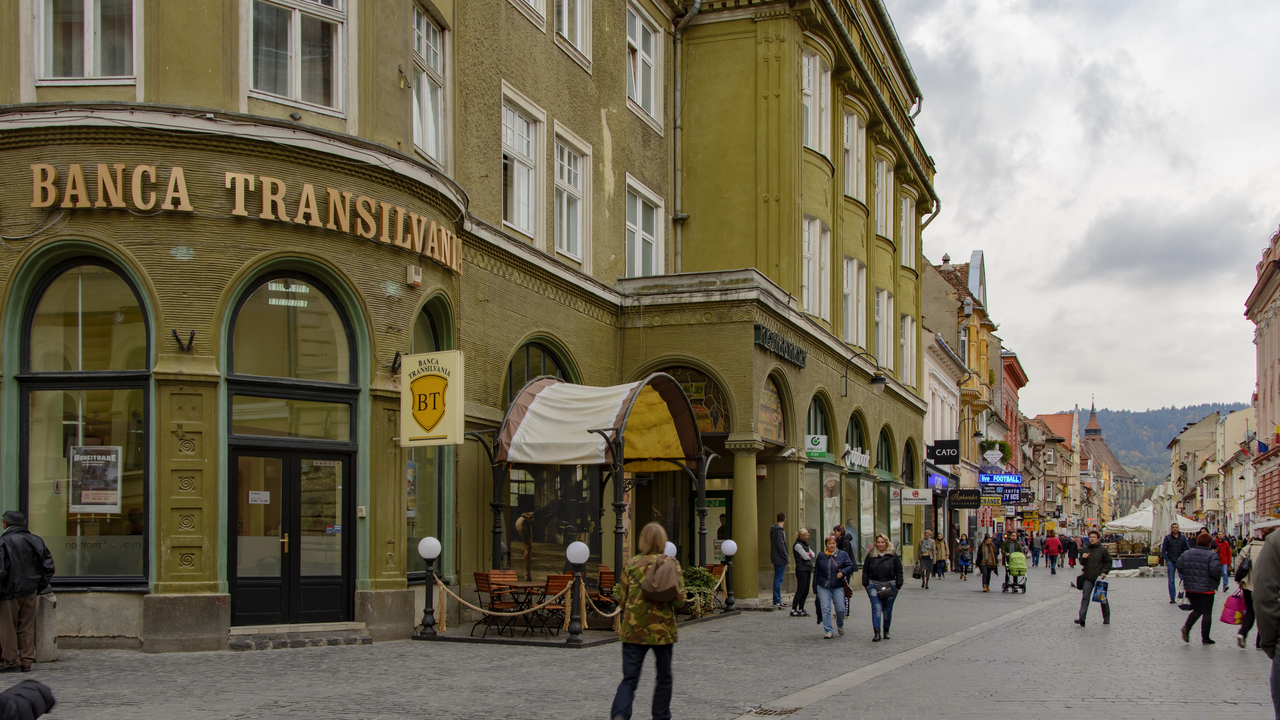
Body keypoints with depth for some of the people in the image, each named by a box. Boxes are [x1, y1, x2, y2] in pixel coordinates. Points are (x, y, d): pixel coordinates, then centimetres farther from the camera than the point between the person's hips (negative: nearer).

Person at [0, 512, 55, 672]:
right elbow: (48, 566, 5)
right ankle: (27, 661, 13)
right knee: (27, 628, 12)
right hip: (30, 592, 5)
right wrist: (40, 586, 12)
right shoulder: (35, 541, 4)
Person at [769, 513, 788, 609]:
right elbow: (780, 545, -21)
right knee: (778, 580, -8)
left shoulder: (773, 530, 15)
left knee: (778, 579, 13)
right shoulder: (780, 530, -15)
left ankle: (778, 601, 18)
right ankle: (776, 601, -7)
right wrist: (786, 557, -13)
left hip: (776, 558, 10)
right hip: (780, 559, -10)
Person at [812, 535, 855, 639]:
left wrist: (843, 572, -20)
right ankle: (828, 631, 1)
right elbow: (816, 571, 11)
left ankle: (840, 625, 28)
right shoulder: (821, 556, 7)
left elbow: (850, 566, 0)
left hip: (838, 587, -1)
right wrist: (815, 588, 10)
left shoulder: (842, 554, 3)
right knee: (825, 609, -5)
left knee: (840, 609, -1)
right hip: (823, 587, 1)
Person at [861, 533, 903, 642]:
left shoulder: (893, 557, 4)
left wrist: (898, 586, 0)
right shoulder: (870, 556, 7)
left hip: (890, 586, 0)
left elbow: (899, 572, 6)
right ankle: (877, 633, -16)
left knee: (887, 610, 7)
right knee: (876, 608, -12)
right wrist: (866, 584, 3)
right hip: (874, 586, 0)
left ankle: (886, 631, 25)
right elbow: (865, 571, 10)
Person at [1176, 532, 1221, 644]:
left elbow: (1180, 568, 5)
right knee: (1207, 613, 7)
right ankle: (1205, 638, 9)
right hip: (1206, 589, -5)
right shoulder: (1212, 556, -13)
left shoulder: (1186, 554, 3)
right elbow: (1216, 572, -22)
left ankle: (1186, 627, -9)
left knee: (1197, 610, 16)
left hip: (1190, 588, 5)